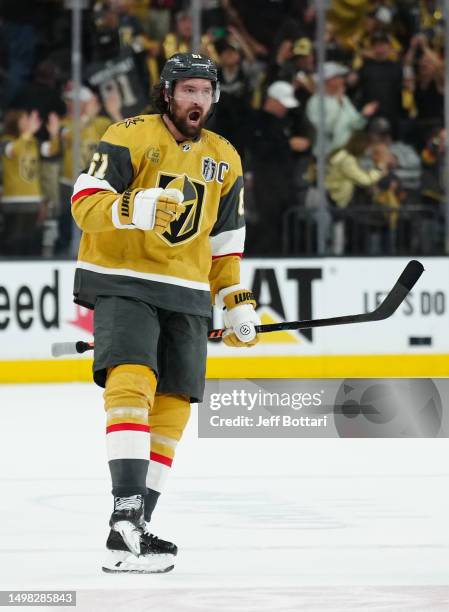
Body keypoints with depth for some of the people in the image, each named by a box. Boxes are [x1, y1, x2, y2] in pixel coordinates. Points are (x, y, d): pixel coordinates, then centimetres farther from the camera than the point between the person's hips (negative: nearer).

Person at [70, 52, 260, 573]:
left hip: (186, 295, 6)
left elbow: (225, 242, 20)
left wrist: (236, 302, 13)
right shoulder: (129, 138, -7)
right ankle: (127, 510, -32)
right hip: (122, 282, -6)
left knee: (172, 408, 2)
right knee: (132, 381, -24)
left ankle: (131, 531, 8)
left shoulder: (224, 160, 13)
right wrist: (134, 209, -33)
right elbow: (85, 202, -15)